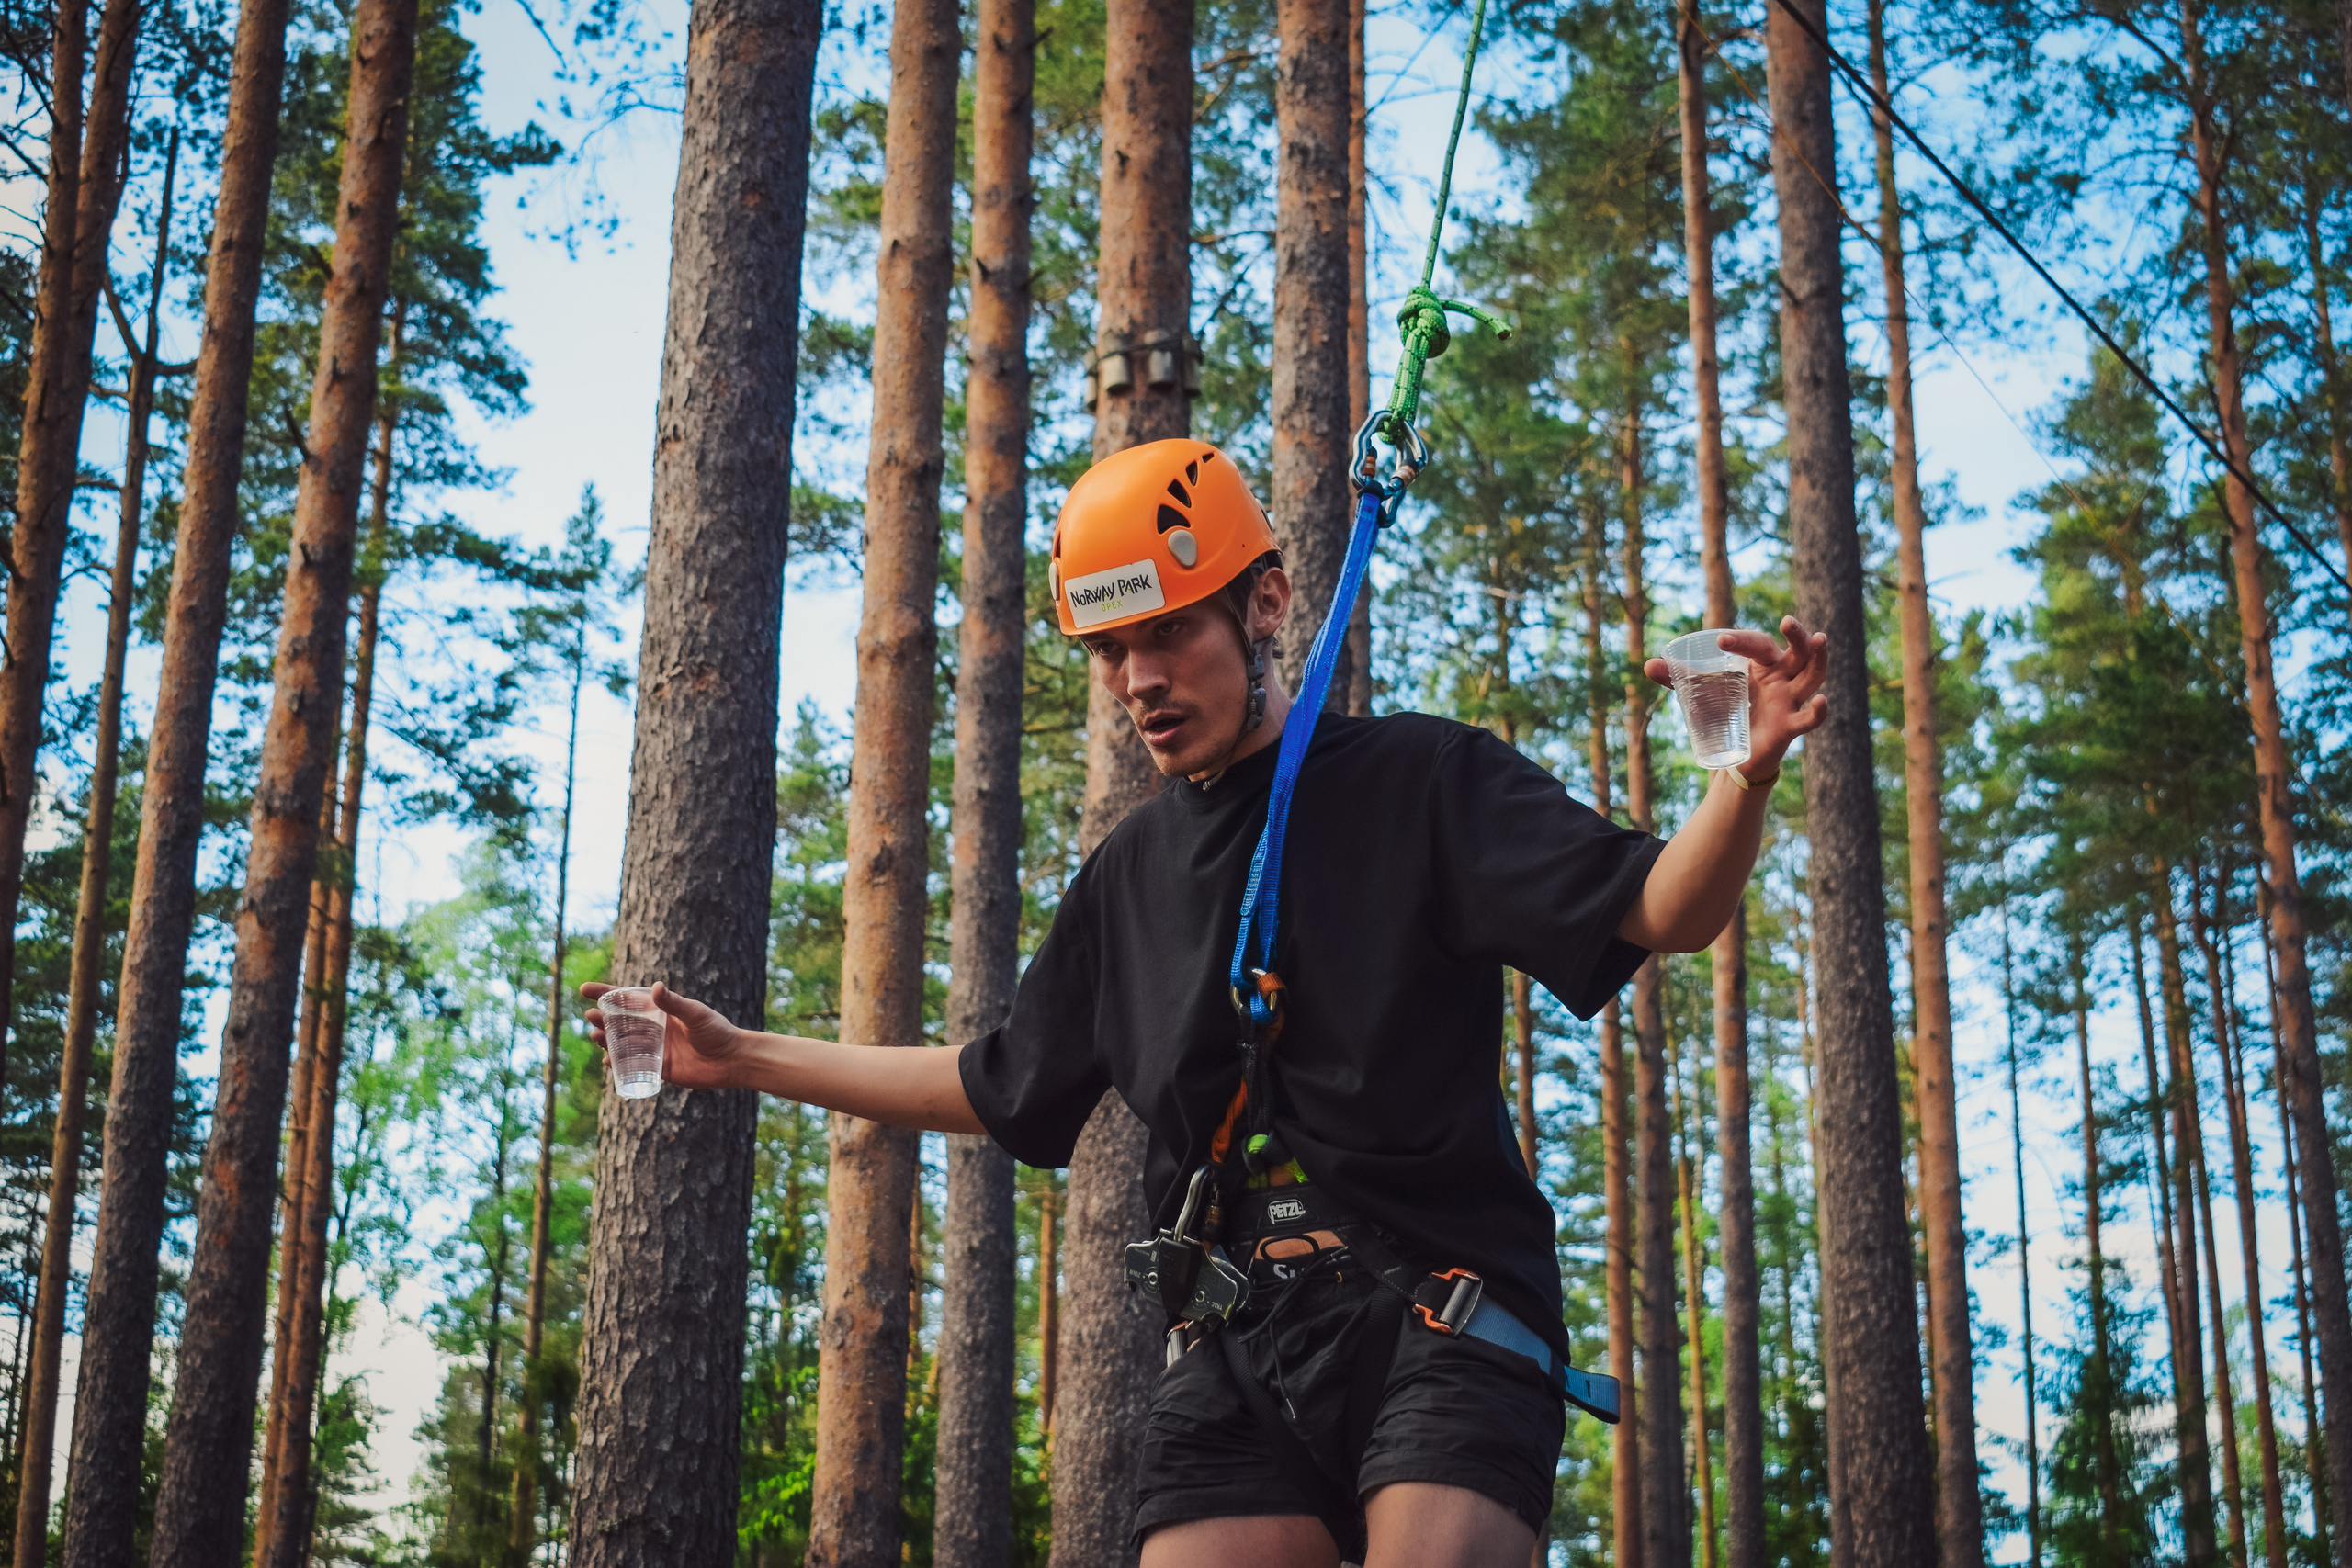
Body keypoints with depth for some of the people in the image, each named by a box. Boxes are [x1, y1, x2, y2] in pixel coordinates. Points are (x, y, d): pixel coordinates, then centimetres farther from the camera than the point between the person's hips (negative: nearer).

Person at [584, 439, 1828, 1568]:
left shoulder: (1420, 781, 2)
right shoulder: (1133, 872, 19)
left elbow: (1661, 913, -9)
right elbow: (999, 1088, 30)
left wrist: (1746, 782, -31)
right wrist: (741, 1057, 30)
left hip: (1437, 1317, -4)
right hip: (1236, 1355, 5)